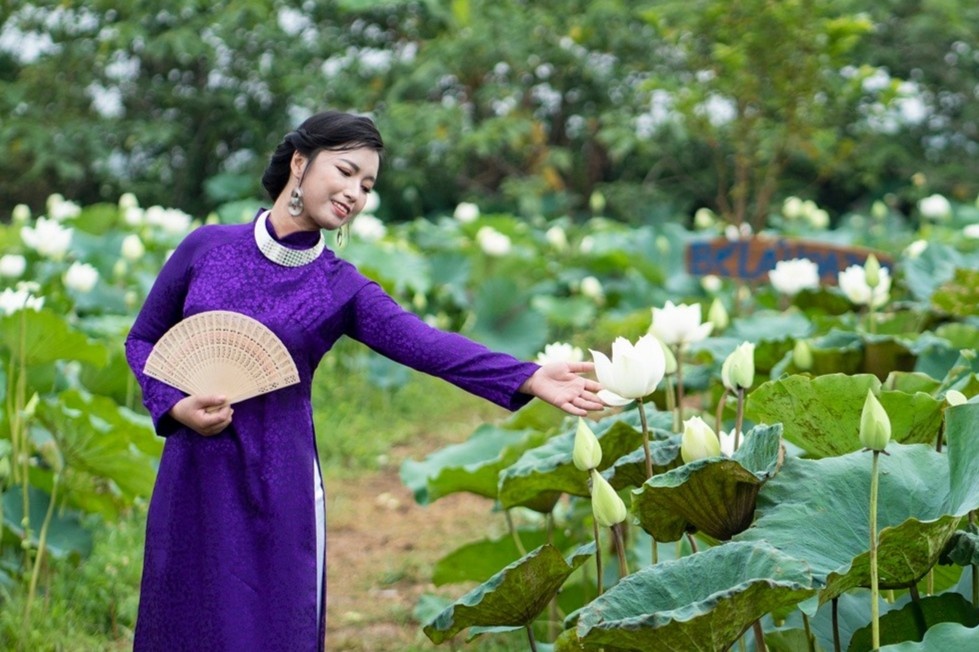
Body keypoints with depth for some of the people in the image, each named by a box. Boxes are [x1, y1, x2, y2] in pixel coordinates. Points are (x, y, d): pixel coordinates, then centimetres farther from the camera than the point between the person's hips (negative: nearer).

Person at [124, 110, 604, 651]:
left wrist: (530, 378, -31)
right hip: (192, 482, 1)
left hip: (278, 490, -1)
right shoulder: (208, 247, 0)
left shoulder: (340, 288, -2)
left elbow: (427, 345, -17)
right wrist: (175, 406, -10)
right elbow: (143, 339, 9)